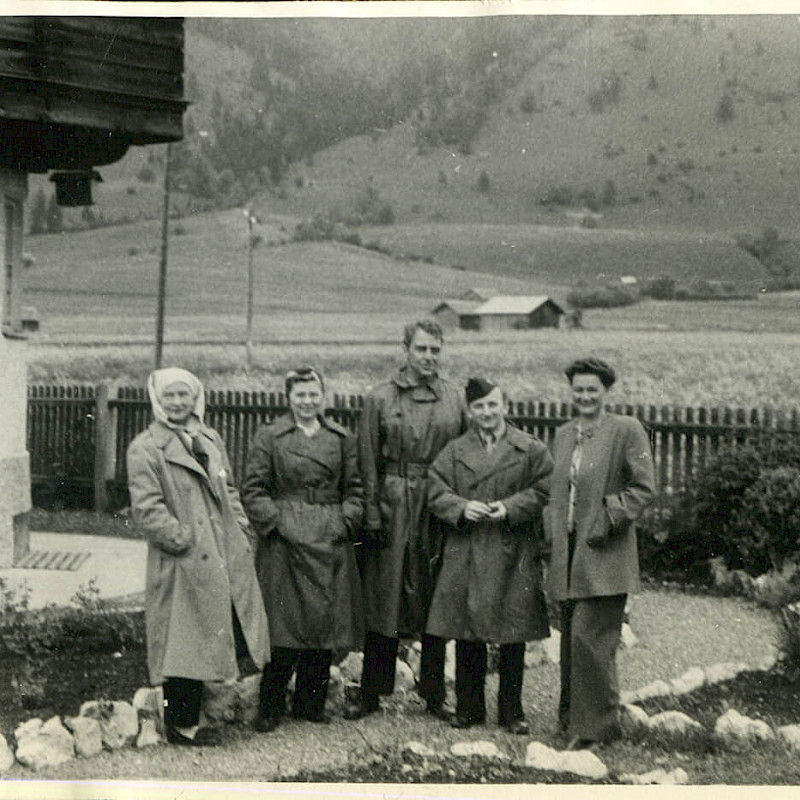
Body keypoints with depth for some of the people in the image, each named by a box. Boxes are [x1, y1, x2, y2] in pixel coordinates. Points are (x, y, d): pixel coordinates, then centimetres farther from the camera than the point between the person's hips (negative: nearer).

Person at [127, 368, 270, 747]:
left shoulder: (210, 439, 16)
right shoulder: (144, 449, -6)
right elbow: (147, 509, -12)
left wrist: (242, 531, 10)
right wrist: (184, 541, -15)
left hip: (225, 559, 7)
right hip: (183, 566, -7)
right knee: (183, 643, -2)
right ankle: (180, 724, 10)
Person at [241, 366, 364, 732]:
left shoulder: (342, 439, 11)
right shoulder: (269, 438, 1)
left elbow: (354, 489, 13)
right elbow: (253, 491, 0)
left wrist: (345, 522, -1)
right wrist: (277, 522, -10)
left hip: (331, 541, 4)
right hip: (285, 541, -4)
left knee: (325, 621, 6)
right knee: (283, 626, -5)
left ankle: (311, 703, 19)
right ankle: (270, 708, 5)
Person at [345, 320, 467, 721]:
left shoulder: (454, 397, 7)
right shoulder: (380, 398, 0)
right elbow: (368, 462, -1)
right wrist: (372, 515, -7)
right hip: (394, 505, -2)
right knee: (383, 599, 2)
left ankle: (434, 694, 17)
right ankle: (371, 692, 12)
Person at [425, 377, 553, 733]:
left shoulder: (531, 450, 4)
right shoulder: (454, 452, 10)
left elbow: (543, 492, -1)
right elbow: (436, 492, 5)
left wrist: (510, 508, -15)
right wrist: (462, 507, -13)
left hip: (514, 555, -2)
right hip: (465, 553, 2)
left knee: (513, 636, 3)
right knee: (466, 635, 4)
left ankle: (511, 711, 14)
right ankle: (469, 708, 17)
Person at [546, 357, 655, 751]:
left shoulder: (626, 430, -5)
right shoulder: (563, 435, 15)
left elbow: (644, 488, -7)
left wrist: (609, 519, -13)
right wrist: (552, 533, 9)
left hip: (604, 556, -6)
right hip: (568, 554, 6)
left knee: (588, 637, -10)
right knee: (571, 640, 9)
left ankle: (594, 724, 2)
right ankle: (571, 717, 21)